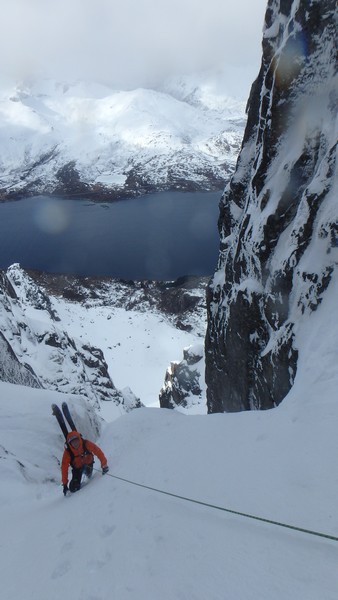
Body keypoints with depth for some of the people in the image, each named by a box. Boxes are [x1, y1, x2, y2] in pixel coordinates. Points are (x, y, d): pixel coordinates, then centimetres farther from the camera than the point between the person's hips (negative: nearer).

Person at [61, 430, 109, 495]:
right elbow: (64, 468, -24)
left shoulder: (86, 444, -32)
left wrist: (104, 465, -27)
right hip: (77, 467, -2)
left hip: (88, 462, 2)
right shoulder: (67, 452, -29)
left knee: (88, 474, -19)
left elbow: (98, 452, -27)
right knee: (74, 488, -15)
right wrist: (65, 484, -23)